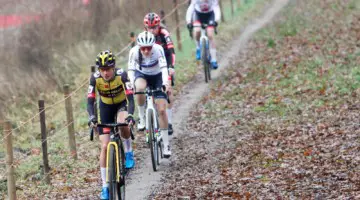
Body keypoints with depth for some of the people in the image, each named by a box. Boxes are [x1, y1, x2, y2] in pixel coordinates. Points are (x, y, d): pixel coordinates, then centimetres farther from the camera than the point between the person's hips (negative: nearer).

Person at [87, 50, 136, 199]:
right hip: (105, 107, 1)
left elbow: (130, 98, -35)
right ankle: (105, 186, 0)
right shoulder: (95, 78, -26)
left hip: (122, 104, -1)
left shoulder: (121, 75, -29)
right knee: (105, 146, -8)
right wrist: (92, 117, -47)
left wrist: (130, 115, -52)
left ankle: (128, 153, -7)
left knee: (123, 123, -37)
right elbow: (90, 101, -28)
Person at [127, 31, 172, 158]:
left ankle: (166, 145, -1)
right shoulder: (134, 52, -28)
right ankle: (142, 118, -14)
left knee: (161, 110, -10)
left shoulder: (158, 49, -32)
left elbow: (163, 67, -38)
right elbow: (131, 70, -29)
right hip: (141, 74, 1)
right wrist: (131, 85, -46)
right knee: (140, 88, -37)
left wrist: (166, 84, -54)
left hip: (157, 76, -1)